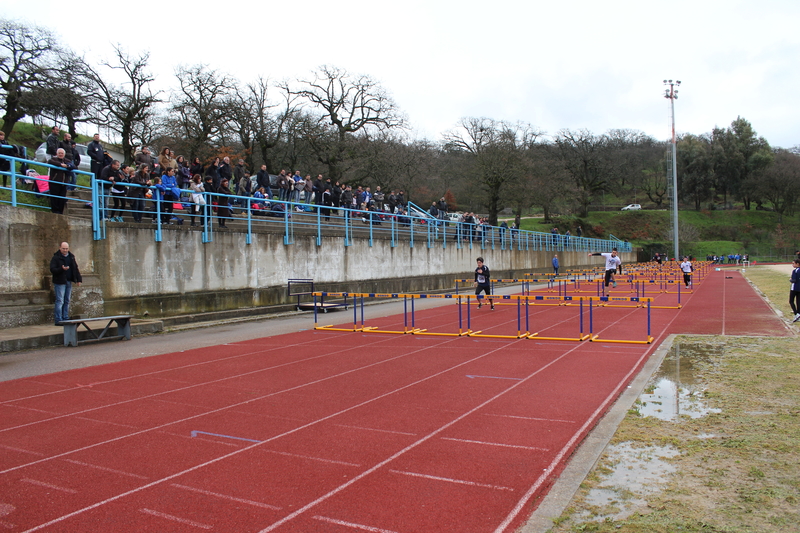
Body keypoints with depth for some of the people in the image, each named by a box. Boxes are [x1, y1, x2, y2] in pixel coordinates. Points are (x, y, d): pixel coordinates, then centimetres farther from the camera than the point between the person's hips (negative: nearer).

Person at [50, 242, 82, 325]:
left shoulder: (71, 257, 13)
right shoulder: (56, 258, -4)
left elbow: (76, 269, 17)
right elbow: (52, 270, -12)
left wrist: (78, 279, 9)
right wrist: (62, 269, -28)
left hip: (69, 282, 6)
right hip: (60, 282, -6)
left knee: (67, 301, 10)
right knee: (60, 301, -8)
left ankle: (66, 318, 16)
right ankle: (58, 320, -6)